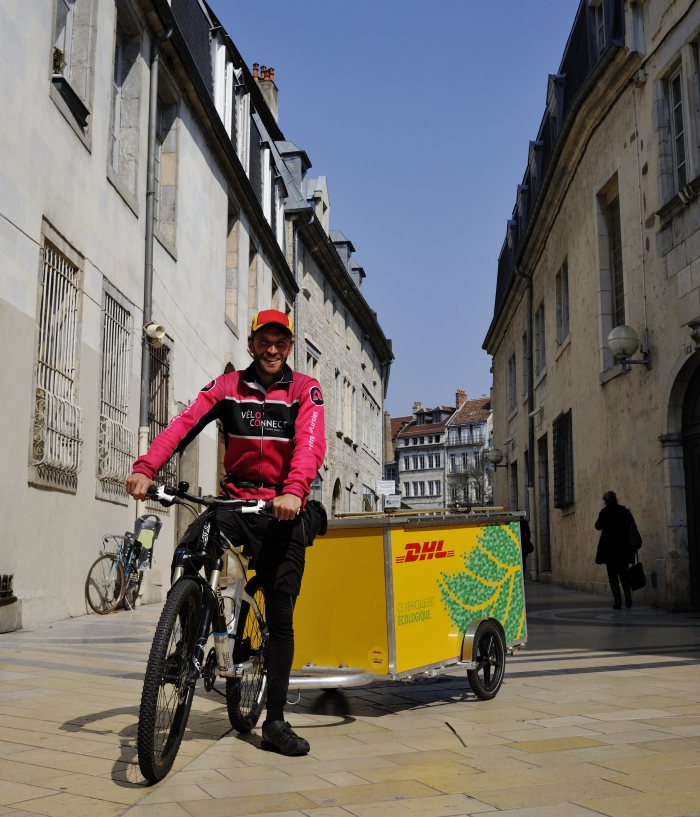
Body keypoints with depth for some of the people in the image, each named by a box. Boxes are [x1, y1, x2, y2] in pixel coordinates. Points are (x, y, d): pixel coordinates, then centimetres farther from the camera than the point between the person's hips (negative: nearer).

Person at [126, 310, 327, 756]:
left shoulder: (305, 389, -1)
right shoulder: (228, 386, 4)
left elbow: (311, 444, -18)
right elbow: (185, 423, -11)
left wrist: (294, 490, -38)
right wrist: (146, 468, -28)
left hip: (283, 511, -1)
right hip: (236, 501, 1)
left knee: (281, 618, 2)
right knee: (189, 551, -28)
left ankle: (275, 722, 11)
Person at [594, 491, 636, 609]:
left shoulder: (603, 513, -8)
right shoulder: (624, 510, -1)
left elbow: (598, 526, 4)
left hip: (609, 548, -2)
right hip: (624, 547, 2)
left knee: (613, 575, 6)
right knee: (624, 572, 13)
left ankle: (618, 601, 1)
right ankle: (627, 592, -13)